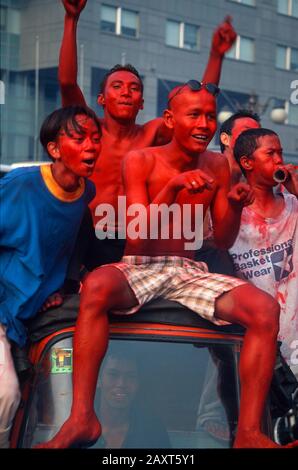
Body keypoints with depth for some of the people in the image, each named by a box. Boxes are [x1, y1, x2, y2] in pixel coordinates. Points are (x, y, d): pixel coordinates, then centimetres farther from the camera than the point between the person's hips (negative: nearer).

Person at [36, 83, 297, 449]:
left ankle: (249, 432, -20)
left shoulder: (217, 166, 8)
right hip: (139, 268, -3)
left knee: (266, 309, -23)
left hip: (190, 272, 4)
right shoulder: (141, 161, -3)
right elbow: (137, 236, -11)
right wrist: (173, 188, -24)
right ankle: (81, 418, -36)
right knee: (96, 285, -38)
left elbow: (224, 241, 10)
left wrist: (235, 206, -11)